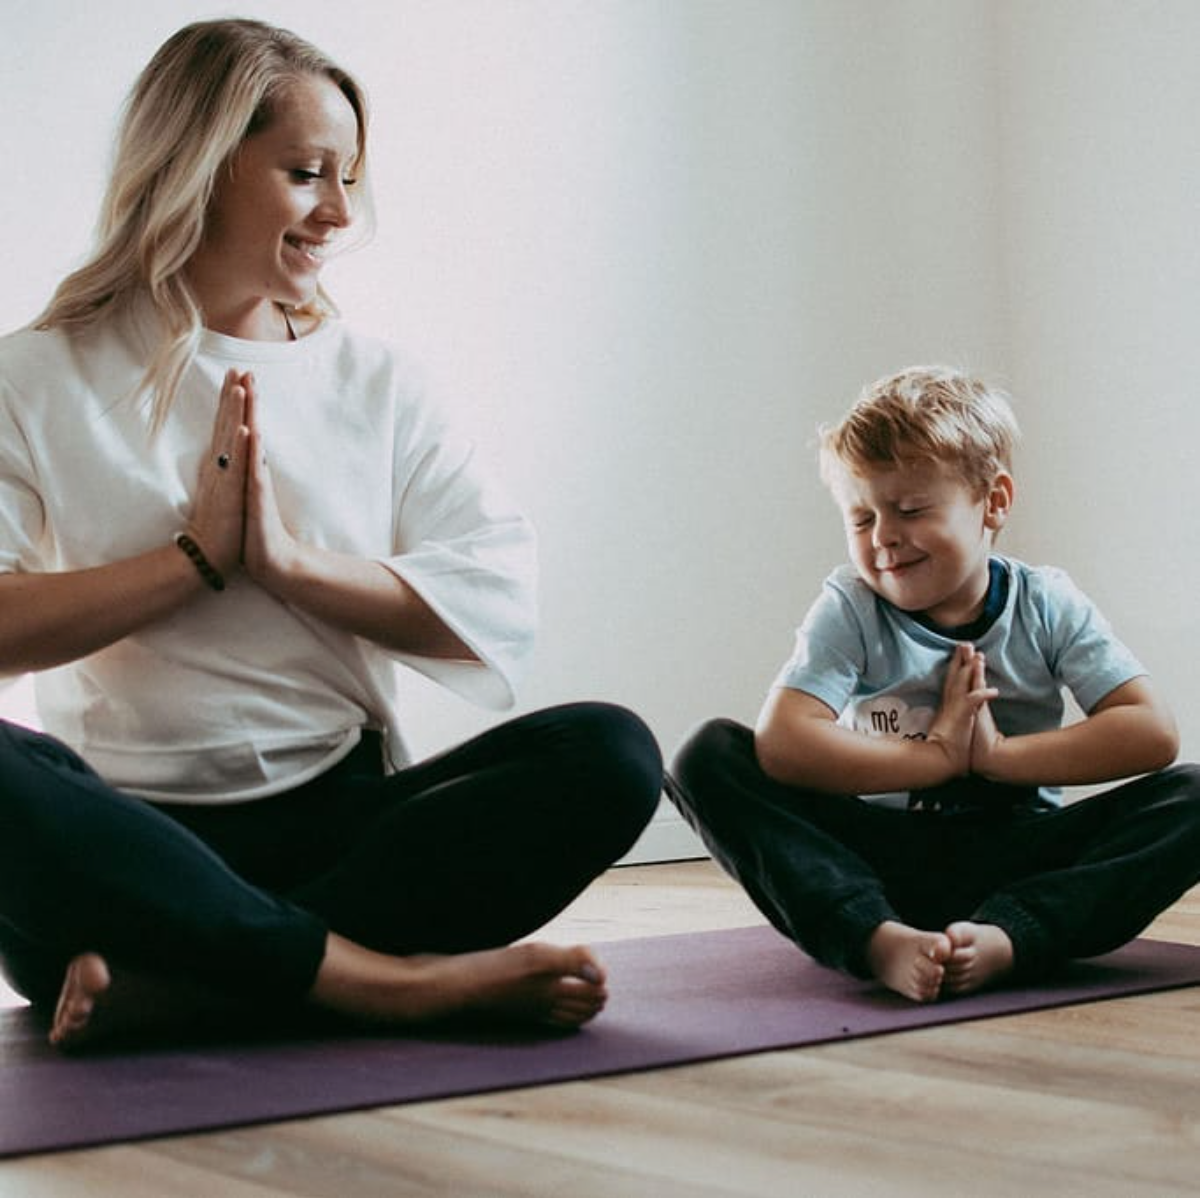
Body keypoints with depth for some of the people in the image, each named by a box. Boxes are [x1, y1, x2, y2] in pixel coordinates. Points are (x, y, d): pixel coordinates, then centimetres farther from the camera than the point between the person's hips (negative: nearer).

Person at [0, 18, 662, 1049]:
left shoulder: (375, 384, 15)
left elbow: (499, 610, 2)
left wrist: (290, 562, -8)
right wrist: (199, 555, -9)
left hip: (340, 814, 3)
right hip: (133, 835, -3)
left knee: (610, 754, -23)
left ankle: (172, 984, -28)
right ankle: (386, 977, -28)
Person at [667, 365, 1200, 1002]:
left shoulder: (1046, 604, 0)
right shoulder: (850, 608, -3)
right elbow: (781, 742, -20)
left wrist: (997, 754, -16)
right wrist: (939, 756, -18)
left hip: (1014, 864, 1)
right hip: (879, 865, 0)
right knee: (710, 756, -20)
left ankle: (1002, 937, -40)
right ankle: (879, 941, -38)